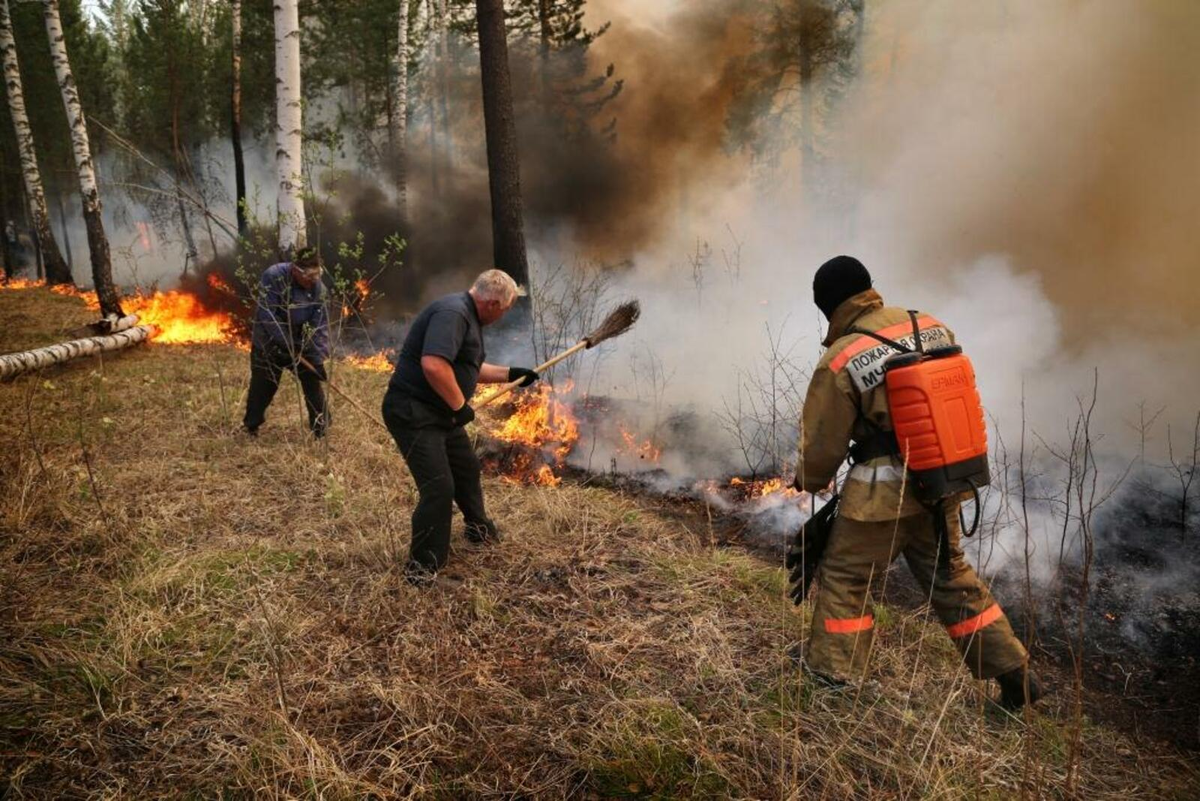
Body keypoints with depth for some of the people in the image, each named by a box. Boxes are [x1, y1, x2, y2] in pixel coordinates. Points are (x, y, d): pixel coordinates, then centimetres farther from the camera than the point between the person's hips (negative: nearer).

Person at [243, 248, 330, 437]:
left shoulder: (317, 287, -13)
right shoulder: (273, 276, -25)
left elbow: (320, 324, -10)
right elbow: (266, 315, -26)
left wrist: (319, 357, -16)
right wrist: (286, 344, -27)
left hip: (301, 343, 3)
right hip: (269, 343, -3)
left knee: (312, 381, 0)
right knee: (262, 386, 6)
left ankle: (321, 428, 12)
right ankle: (250, 426, 26)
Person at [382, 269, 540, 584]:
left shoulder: (469, 317, 13)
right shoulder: (452, 313, -22)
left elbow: (468, 367, 28)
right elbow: (433, 365, -35)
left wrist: (509, 374, 28)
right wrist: (460, 406, -23)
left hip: (441, 413, 11)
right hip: (413, 413, -11)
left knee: (467, 468, 25)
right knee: (439, 487, -12)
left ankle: (479, 528, 49)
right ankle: (422, 567, 3)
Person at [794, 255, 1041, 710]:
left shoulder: (838, 362, -14)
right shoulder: (932, 326, 3)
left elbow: (821, 442, -6)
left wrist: (809, 482, 15)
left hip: (883, 493, -6)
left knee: (844, 581, 9)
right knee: (951, 576, 22)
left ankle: (832, 683, 17)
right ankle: (1015, 675, 30)